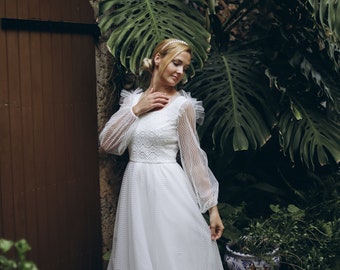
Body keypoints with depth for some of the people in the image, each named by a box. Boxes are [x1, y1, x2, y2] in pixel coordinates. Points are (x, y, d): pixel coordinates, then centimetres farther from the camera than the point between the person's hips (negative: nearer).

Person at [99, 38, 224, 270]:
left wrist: (212, 207, -6)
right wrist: (136, 110, -8)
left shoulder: (183, 105, -6)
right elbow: (107, 143, 0)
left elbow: (194, 159, -4)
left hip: (168, 190, -4)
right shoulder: (133, 99, 7)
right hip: (136, 189, 4)